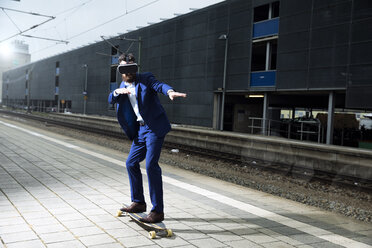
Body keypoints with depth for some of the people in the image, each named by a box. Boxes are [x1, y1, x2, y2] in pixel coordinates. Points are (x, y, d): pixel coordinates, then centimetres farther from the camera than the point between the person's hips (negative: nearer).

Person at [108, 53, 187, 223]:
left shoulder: (145, 78, -2)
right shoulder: (123, 85, 16)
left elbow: (159, 85, -21)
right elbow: (111, 100, 5)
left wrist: (170, 91, -44)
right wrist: (117, 92, -19)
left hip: (154, 127, -7)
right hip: (140, 130, 8)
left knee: (151, 165, -15)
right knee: (131, 163, 12)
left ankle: (157, 211, -9)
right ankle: (138, 203, 28)